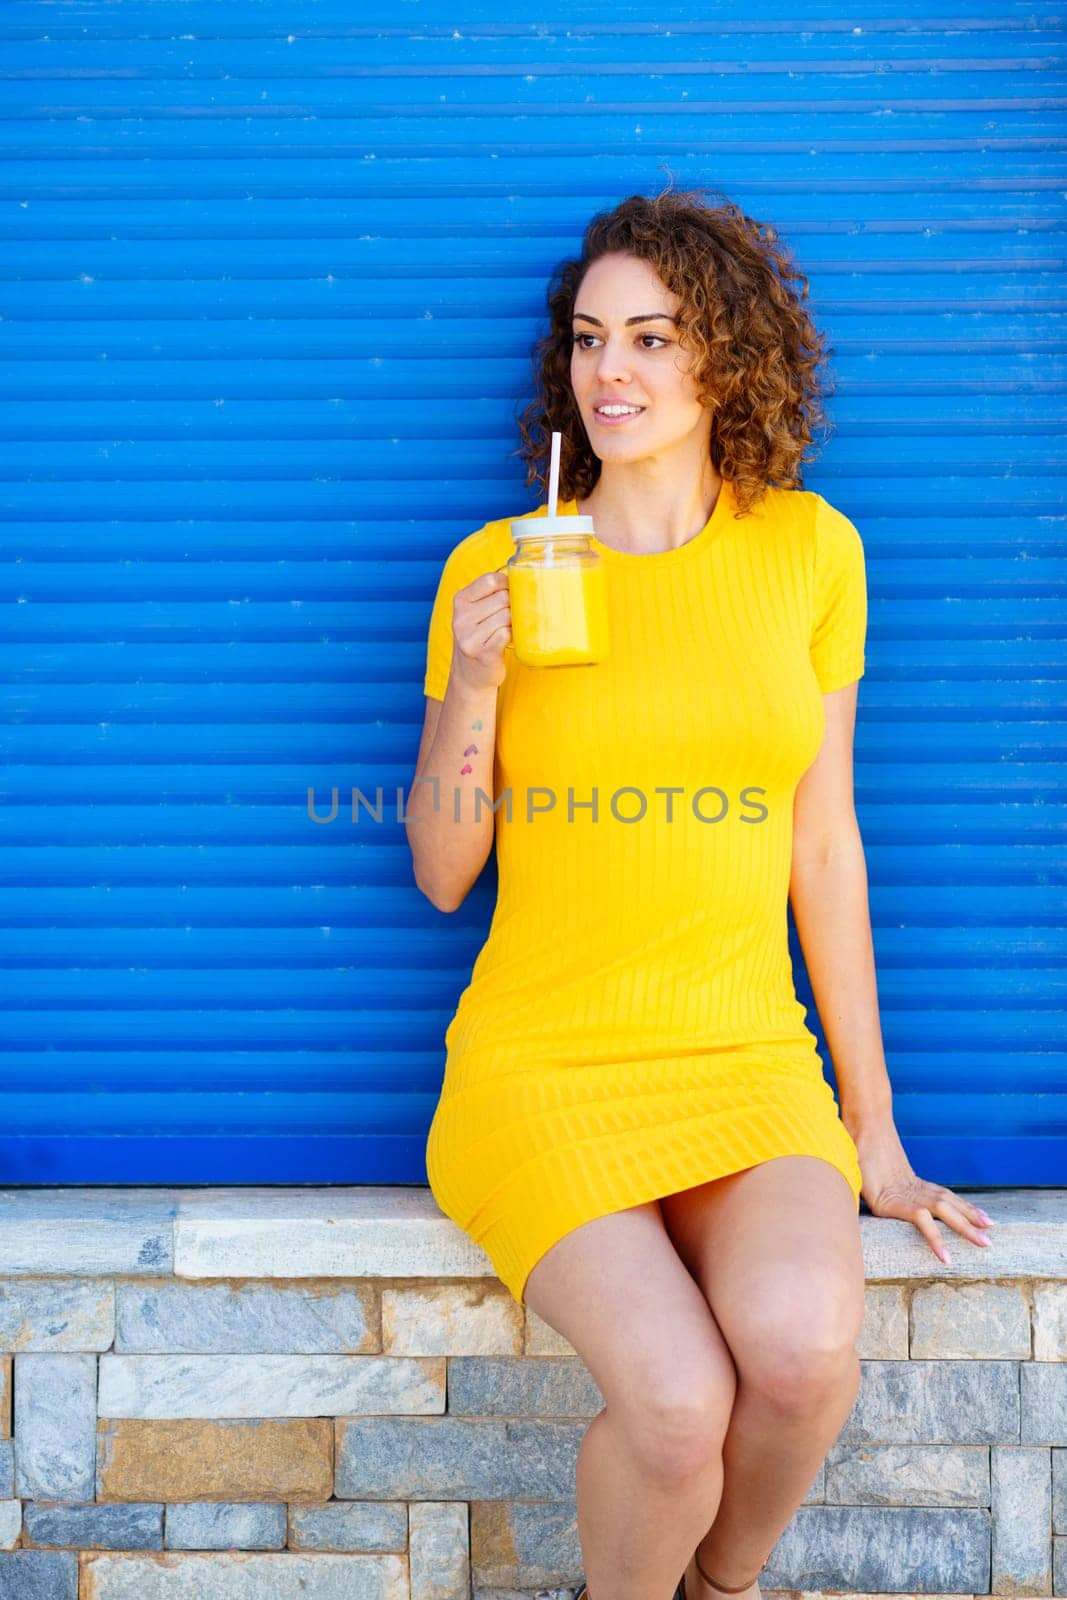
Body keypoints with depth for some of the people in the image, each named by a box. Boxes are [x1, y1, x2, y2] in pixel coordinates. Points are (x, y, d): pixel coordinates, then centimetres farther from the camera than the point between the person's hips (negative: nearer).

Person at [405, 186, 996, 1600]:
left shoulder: (811, 550, 3)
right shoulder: (495, 566, 0)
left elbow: (824, 848, 7)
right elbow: (441, 873, 3)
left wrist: (873, 1131, 8)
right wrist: (474, 681, -14)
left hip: (747, 1059, 2)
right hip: (542, 1064, -1)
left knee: (804, 1347, -27)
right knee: (679, 1398, -26)